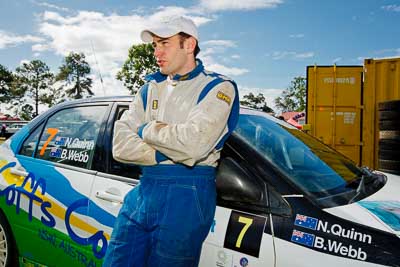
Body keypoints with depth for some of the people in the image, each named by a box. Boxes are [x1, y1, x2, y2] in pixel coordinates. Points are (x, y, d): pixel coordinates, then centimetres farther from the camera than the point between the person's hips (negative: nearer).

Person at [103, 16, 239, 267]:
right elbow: (120, 145, 3)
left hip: (187, 199, -5)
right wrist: (170, 154, -12)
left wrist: (147, 129, -5)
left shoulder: (218, 87, -4)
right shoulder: (151, 88, 13)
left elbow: (193, 144, -21)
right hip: (142, 192, 6)